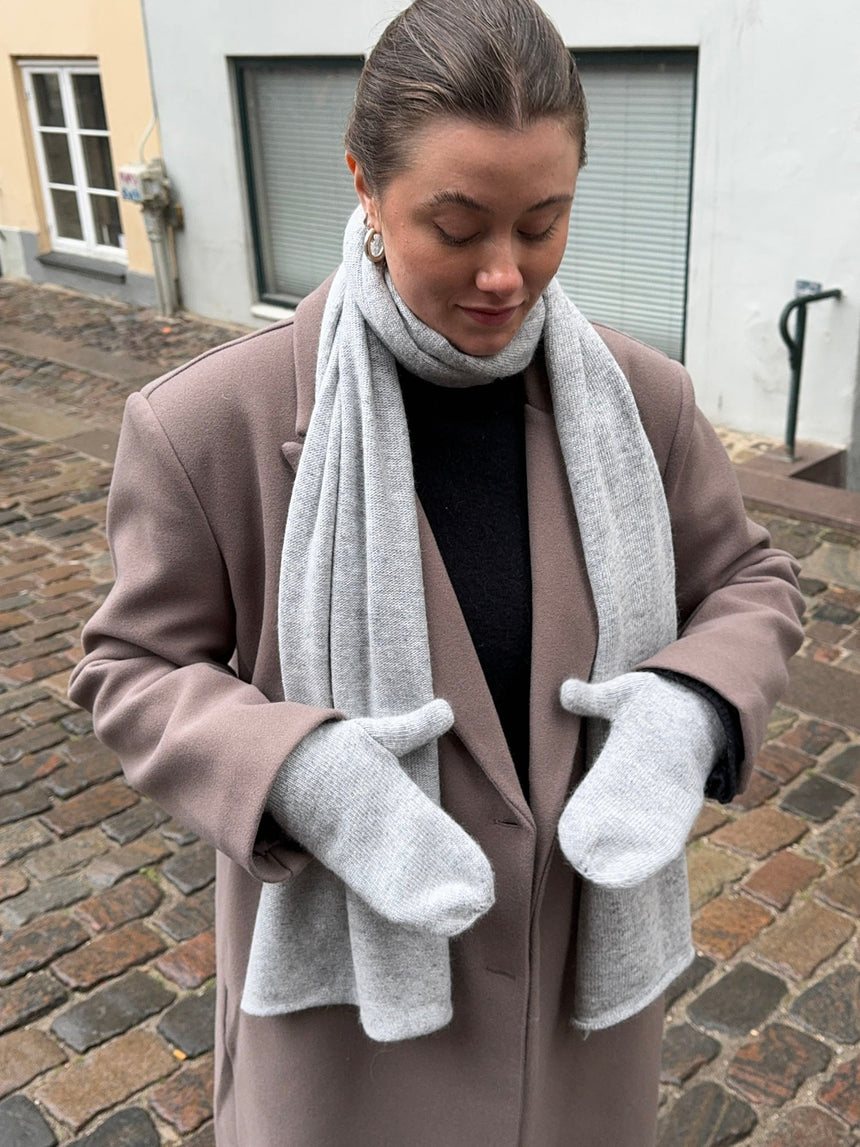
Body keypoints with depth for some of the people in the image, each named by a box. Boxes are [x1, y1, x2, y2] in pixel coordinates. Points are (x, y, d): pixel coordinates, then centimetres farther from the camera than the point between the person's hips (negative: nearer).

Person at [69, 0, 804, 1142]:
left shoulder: (641, 397, -10)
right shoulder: (209, 423, -19)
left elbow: (750, 580, 3)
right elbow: (137, 666, -8)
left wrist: (692, 709, -19)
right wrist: (293, 770, -28)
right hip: (355, 962, -2)